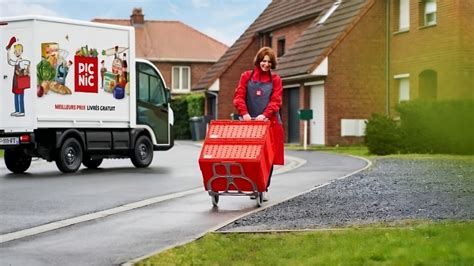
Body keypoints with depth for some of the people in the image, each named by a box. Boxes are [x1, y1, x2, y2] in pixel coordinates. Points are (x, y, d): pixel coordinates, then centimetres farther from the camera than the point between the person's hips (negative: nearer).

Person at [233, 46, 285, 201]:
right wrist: (244, 113, -18)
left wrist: (265, 115, -20)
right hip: (249, 122, 0)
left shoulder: (275, 80, 9)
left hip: (269, 122, 0)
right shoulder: (246, 76, 10)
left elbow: (276, 101, -3)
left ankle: (264, 189, 8)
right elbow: (239, 97, -1)